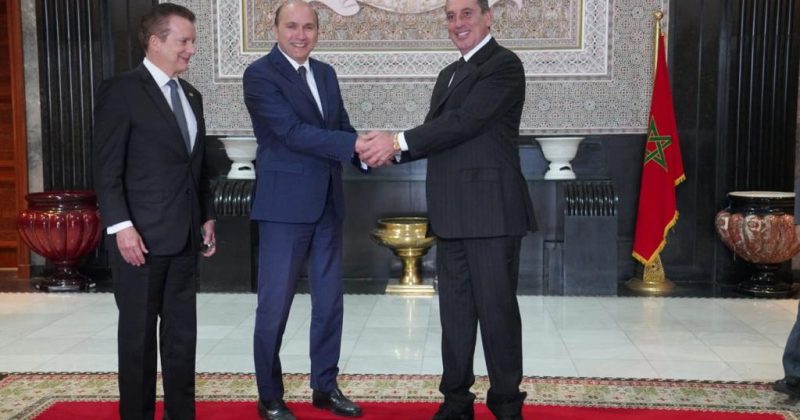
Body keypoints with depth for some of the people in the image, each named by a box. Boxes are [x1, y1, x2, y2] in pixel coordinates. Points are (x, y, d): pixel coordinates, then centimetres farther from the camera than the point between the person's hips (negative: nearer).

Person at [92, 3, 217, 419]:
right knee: (139, 334, 4)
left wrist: (206, 216, 14)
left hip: (184, 236, 7)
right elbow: (106, 168, -12)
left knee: (182, 332, 11)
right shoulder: (121, 90, -7)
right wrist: (121, 226, -18)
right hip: (141, 236, -7)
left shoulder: (191, 95, 15)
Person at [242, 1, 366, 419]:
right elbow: (293, 132, -20)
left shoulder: (325, 73, 12)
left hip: (328, 202, 7)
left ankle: (325, 386, 28)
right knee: (274, 305, 3)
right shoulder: (260, 74, -10)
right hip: (285, 204, -7)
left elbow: (341, 127, 11)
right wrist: (357, 144, -26)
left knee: (329, 300, 13)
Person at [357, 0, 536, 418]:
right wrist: (390, 150, -2)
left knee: (496, 309, -1)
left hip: (491, 211, -8)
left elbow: (465, 121, -18)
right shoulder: (449, 74, 20)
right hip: (453, 214, 8)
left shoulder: (504, 65, -7)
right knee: (454, 311, 12)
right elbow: (438, 134, 16)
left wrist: (398, 141, -18)